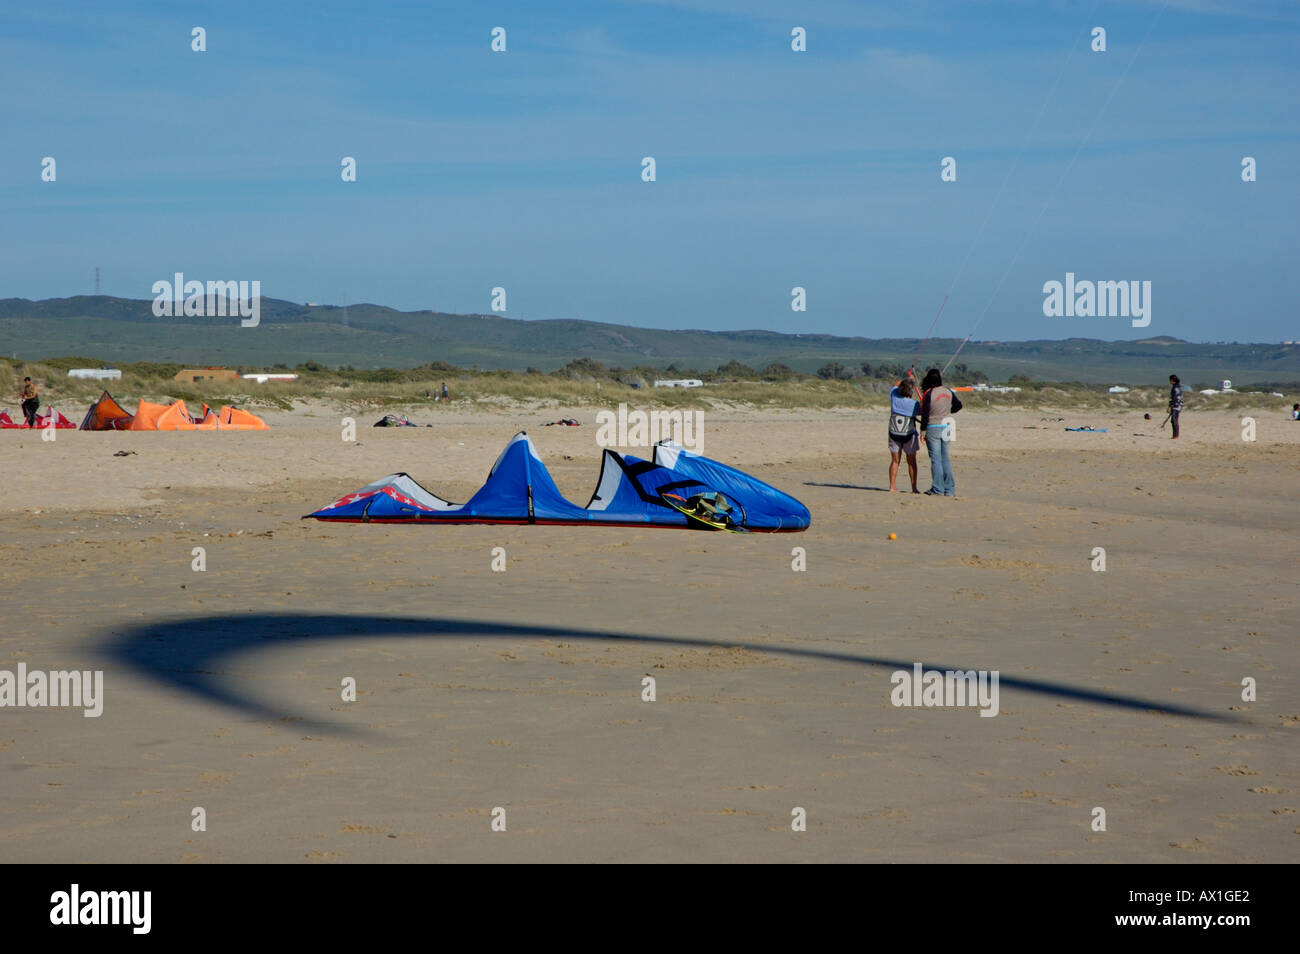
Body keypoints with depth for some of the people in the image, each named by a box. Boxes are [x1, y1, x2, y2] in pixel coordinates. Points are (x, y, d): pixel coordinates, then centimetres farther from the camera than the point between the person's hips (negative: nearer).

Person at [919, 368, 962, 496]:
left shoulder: (928, 394, -13)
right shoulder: (948, 392, 3)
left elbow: (925, 414, -14)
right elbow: (958, 405, 14)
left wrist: (923, 431, -9)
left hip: (932, 428, -5)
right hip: (945, 428, 5)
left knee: (935, 459, -2)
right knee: (945, 458, 11)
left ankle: (938, 489, -3)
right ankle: (949, 489, 9)